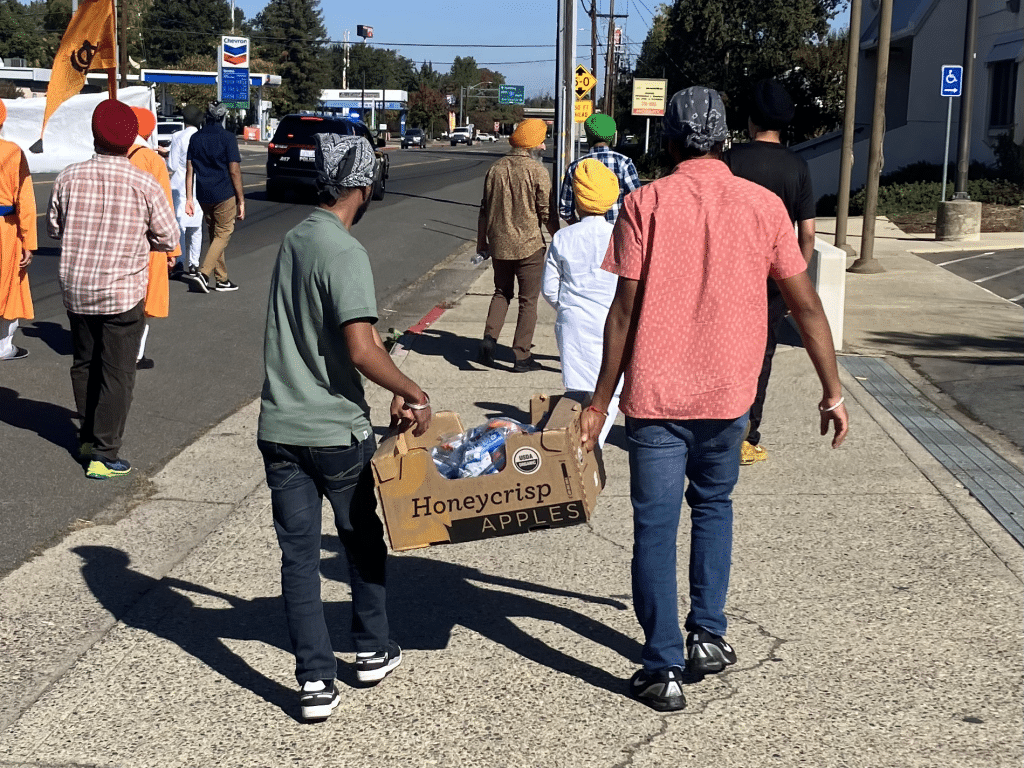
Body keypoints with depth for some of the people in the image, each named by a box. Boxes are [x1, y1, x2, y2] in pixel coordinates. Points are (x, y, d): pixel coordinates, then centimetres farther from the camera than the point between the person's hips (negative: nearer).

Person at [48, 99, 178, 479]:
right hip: (123, 293, -4)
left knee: (84, 364, 21)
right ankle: (104, 455, 3)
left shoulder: (69, 177, -5)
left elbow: (53, 227, 6)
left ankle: (88, 437, 34)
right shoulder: (145, 184, -13)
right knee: (117, 373, 3)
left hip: (76, 288, 4)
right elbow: (168, 237, -5)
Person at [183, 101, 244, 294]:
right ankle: (203, 273, -15)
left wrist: (189, 198, 7)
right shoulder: (227, 138, -9)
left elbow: (189, 170, 4)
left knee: (214, 235, 16)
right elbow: (234, 171, -11)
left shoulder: (196, 138, 5)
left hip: (204, 196, 5)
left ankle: (221, 279, 19)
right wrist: (241, 200, -6)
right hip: (224, 195, -5)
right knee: (222, 235, 1)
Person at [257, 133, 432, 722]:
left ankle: (316, 682, 9)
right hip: (338, 431, -5)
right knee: (364, 541, 17)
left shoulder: (294, 240, 8)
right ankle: (375, 651, 32)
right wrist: (414, 393, -12)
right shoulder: (345, 252, -17)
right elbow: (362, 349, -27)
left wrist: (393, 390, 17)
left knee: (298, 555, 8)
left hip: (280, 428, 6)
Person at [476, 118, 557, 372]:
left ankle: (489, 338, 1)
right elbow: (547, 213, -11)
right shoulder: (536, 171, -11)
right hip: (529, 245, -5)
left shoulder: (495, 169, 5)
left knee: (502, 293, 20)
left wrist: (481, 241, 19)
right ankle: (521, 356, 6)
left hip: (499, 245, 5)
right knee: (528, 300, 5)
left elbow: (485, 210, 10)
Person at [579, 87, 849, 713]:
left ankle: (663, 668, 4)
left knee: (656, 526, 5)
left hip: (654, 395, -2)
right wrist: (832, 391, 12)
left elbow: (624, 311, -8)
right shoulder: (763, 205, 1)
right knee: (713, 507, 24)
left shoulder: (646, 204, -6)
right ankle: (708, 636, 23)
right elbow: (806, 306, 3)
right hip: (728, 394, 3)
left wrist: (600, 402, -1)